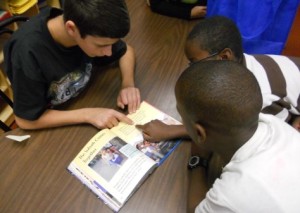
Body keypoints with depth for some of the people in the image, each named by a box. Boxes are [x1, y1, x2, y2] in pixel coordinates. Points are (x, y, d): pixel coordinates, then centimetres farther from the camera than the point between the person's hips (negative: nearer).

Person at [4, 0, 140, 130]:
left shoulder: (89, 27, -19)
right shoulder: (28, 52, -33)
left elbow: (126, 51, -1)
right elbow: (26, 120, -23)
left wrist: (128, 84, -18)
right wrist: (88, 114, -30)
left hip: (85, 101, 5)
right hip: (56, 126, -4)